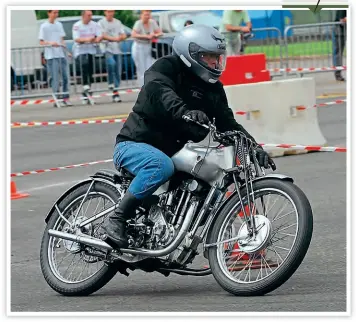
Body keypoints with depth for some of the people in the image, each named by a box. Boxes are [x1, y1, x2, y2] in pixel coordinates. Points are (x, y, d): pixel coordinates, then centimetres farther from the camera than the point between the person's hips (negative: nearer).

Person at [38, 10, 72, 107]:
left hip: (62, 54, 5)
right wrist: (51, 43, -21)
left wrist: (63, 45, 1)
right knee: (55, 78, -8)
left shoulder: (59, 25, 16)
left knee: (65, 76, 5)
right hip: (51, 55, -5)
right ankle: (56, 99, -6)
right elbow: (41, 42, -4)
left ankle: (66, 98, 12)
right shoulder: (44, 26, -1)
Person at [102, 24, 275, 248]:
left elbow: (227, 124, 7)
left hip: (170, 152, 8)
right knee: (162, 165, -39)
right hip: (134, 144, -8)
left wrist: (255, 148, -10)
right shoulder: (166, 68, -12)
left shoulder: (212, 89, 9)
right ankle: (116, 220, -32)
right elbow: (158, 91, -33)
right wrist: (184, 112, -53)